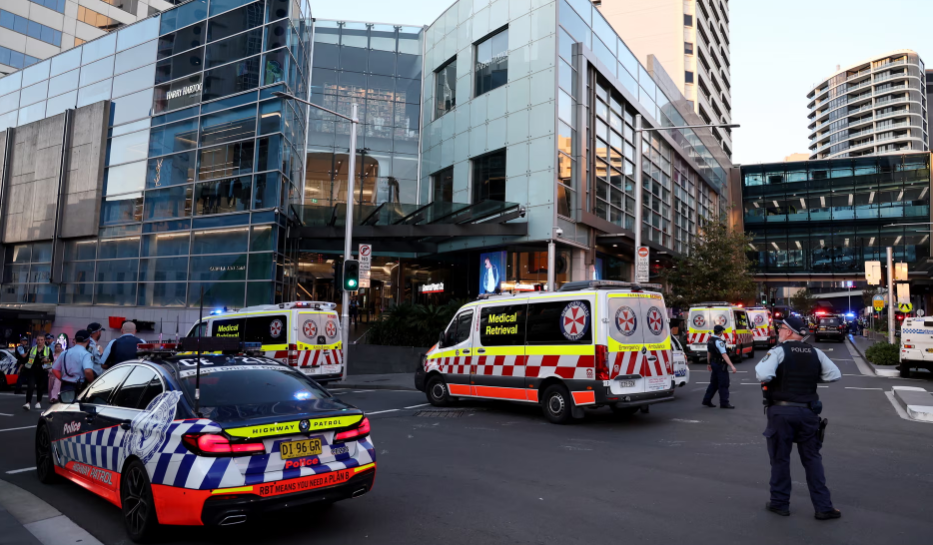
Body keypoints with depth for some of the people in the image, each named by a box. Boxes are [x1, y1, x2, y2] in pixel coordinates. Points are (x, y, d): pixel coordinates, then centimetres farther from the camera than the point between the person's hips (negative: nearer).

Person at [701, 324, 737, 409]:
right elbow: (724, 355, -25)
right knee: (723, 384, -2)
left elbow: (708, 353, 18)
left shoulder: (710, 340, 9)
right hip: (720, 364, -9)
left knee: (714, 383, 16)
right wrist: (731, 366, -28)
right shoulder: (719, 341, -19)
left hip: (713, 363, 9)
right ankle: (724, 403, 1)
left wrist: (709, 364, 28)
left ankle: (707, 400, 19)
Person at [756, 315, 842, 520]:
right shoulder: (816, 353, 4)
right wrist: (811, 377, 15)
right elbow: (835, 374, 6)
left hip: (782, 411, -4)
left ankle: (780, 503, 17)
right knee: (812, 459, 12)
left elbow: (763, 374, -25)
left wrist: (760, 365, -4)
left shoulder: (778, 351, -12)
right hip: (808, 412, 4)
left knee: (780, 458, 7)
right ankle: (823, 507, 13)